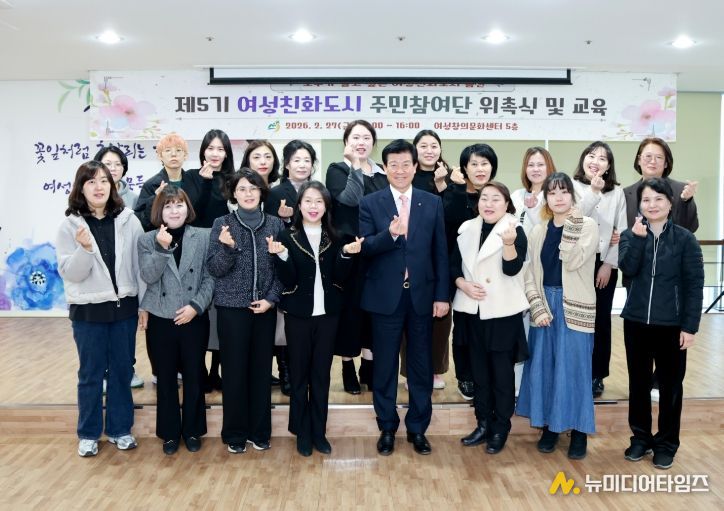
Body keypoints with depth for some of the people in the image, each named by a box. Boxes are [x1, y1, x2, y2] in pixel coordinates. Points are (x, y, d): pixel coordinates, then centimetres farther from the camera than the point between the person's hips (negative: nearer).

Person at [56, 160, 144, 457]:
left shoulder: (128, 221, -2)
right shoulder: (71, 225, -4)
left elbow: (140, 265, 1)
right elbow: (69, 273, -8)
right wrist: (85, 249, -25)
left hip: (124, 307, 1)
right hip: (88, 310, -1)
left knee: (122, 370, 11)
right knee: (91, 373, 10)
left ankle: (120, 428, 27)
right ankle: (88, 433, 26)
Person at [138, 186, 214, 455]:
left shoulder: (203, 237, -1)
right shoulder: (147, 240, 1)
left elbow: (209, 277, -2)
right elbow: (148, 277, -10)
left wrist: (196, 306, -13)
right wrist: (162, 248, -22)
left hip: (194, 319, 0)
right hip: (161, 320, 1)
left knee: (194, 376, 9)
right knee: (166, 378, 11)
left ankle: (192, 430, 26)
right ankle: (170, 432, 26)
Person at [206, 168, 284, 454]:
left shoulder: (275, 224, 3)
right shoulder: (222, 224, -2)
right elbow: (214, 269, -5)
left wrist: (271, 299, -6)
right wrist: (228, 247, -22)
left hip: (265, 307, 2)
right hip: (232, 307, -2)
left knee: (262, 369, 8)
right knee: (234, 370, 4)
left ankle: (259, 431, 22)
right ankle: (235, 433, 18)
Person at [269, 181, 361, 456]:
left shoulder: (333, 238, 4)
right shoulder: (288, 236, -4)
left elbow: (339, 278, -1)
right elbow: (288, 281, -10)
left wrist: (346, 255, -17)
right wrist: (282, 256, -26)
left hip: (327, 314, 2)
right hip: (298, 314, -2)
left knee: (321, 374, 10)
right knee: (299, 374, 7)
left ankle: (319, 432, 21)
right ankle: (302, 433, 20)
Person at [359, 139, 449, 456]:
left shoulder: (432, 203, 4)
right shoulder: (370, 204, -1)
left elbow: (440, 252, 4)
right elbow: (365, 248, -9)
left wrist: (442, 295, 0)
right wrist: (389, 234, -28)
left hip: (421, 296, 2)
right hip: (385, 296, -1)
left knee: (421, 366, 10)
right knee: (385, 367, 9)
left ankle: (418, 428, 26)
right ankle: (387, 428, 26)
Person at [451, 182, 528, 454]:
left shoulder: (515, 230, -7)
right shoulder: (467, 228, 6)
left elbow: (512, 269, -19)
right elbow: (454, 264, 10)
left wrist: (509, 243, -36)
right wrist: (463, 285, -8)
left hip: (502, 312, -4)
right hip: (472, 311, 5)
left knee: (502, 372, 4)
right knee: (479, 370, 13)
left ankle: (501, 429, 17)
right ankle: (483, 424, 25)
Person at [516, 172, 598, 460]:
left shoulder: (588, 226, -4)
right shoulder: (538, 231, 7)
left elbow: (572, 261, -19)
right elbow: (530, 274, 6)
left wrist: (571, 225, -15)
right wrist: (538, 307, -5)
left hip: (575, 307, -4)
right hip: (545, 305, 4)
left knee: (574, 368, 0)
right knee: (543, 367, 7)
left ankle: (579, 431, 15)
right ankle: (549, 426, 23)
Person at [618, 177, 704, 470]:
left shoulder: (685, 239, -4)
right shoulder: (631, 235, 3)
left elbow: (695, 285, -5)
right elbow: (627, 269, -14)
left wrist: (690, 327, -9)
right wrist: (638, 237, -23)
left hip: (672, 325, -2)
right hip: (636, 322, 2)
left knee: (670, 385, 8)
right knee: (638, 383, 11)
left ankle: (666, 444, 22)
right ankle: (640, 437, 26)